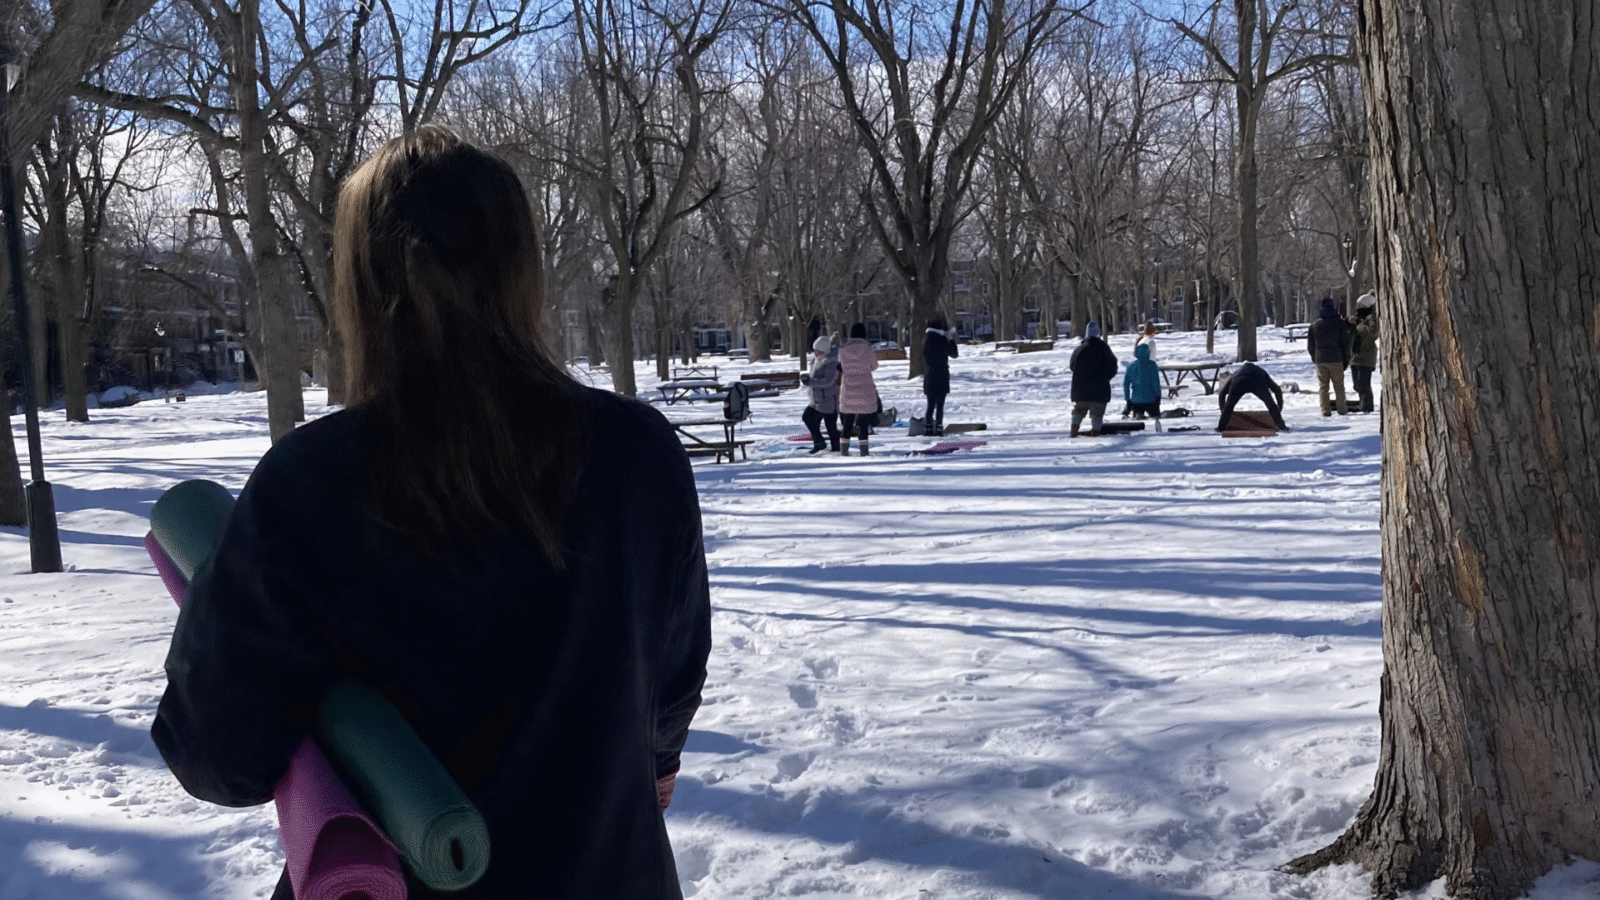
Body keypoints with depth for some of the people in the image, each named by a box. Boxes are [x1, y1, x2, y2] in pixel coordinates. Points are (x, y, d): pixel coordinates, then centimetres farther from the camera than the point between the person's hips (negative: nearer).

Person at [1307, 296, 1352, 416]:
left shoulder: (1314, 325, 4)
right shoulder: (1340, 323, -1)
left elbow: (1310, 346, 8)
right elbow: (1346, 343, 1)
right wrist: (1346, 359, 9)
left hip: (1320, 360, 1)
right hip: (1336, 360, -1)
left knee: (1323, 386, 6)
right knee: (1339, 386, 8)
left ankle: (1325, 409, 2)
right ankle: (1342, 409, 13)